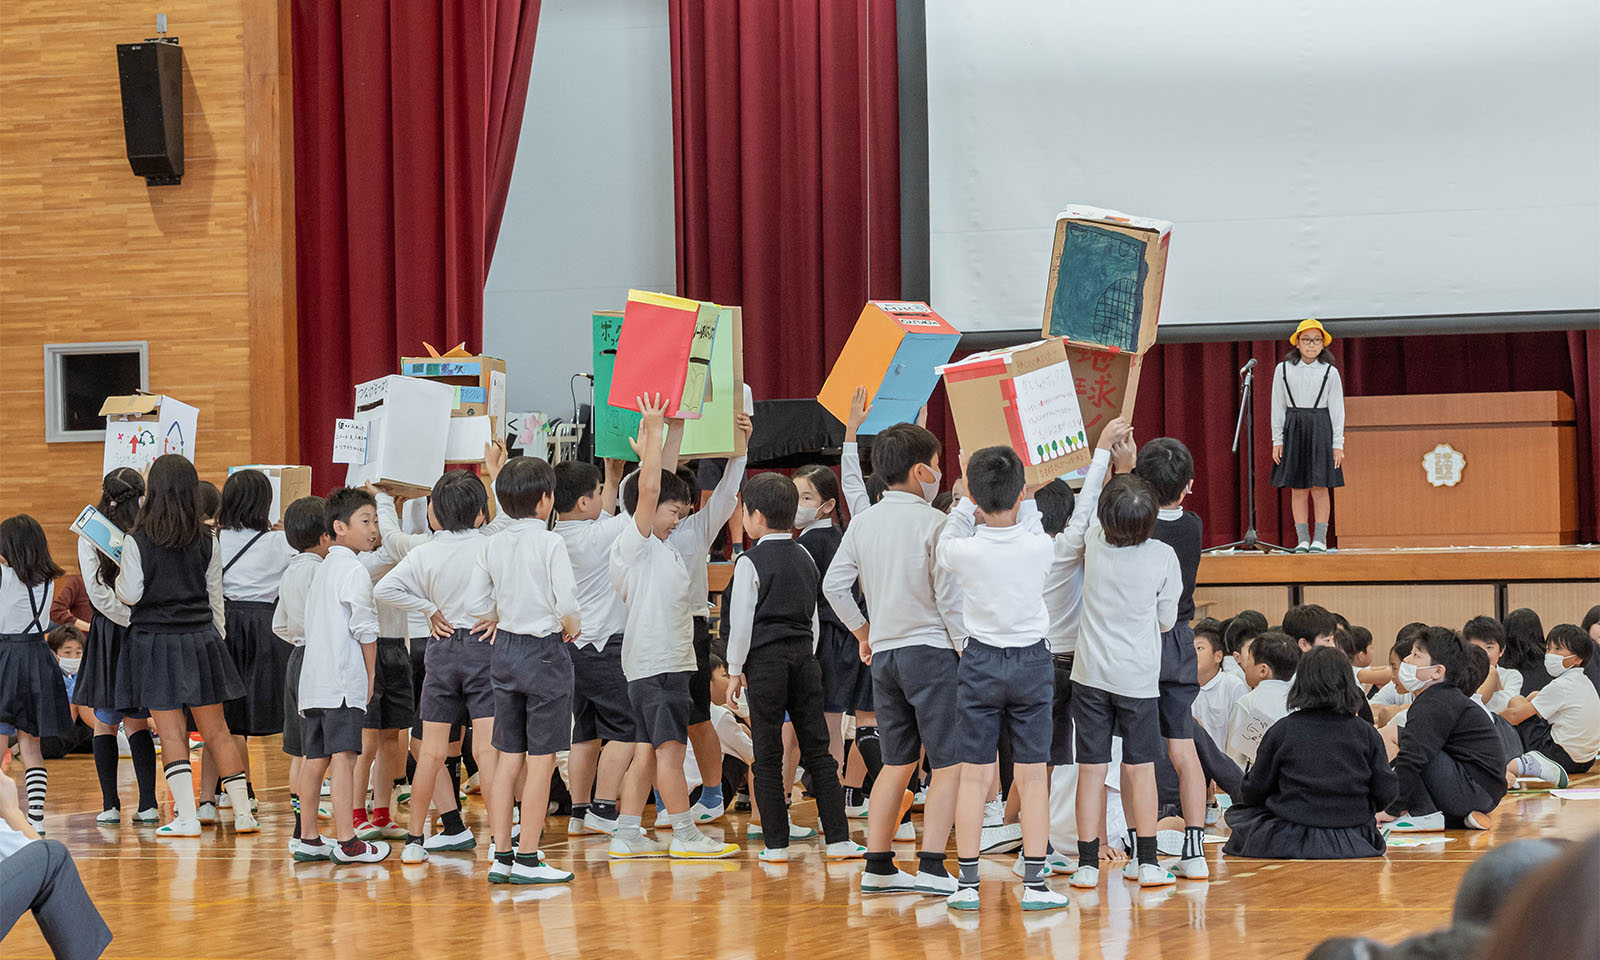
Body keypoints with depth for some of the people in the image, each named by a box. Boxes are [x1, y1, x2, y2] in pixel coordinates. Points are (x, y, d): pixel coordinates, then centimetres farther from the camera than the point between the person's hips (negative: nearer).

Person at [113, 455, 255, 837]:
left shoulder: (137, 541, -10)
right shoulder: (208, 541, 1)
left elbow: (131, 594, -8)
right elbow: (215, 597, 7)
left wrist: (119, 578, 13)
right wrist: (216, 639, 18)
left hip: (154, 640, -3)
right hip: (200, 638, 3)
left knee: (171, 732, 1)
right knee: (216, 731, 8)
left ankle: (186, 816, -4)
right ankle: (243, 812, 7)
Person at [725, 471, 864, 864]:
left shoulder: (750, 562, -8)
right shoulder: (805, 558, 11)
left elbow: (742, 620, -8)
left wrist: (736, 669, 0)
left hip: (766, 659, -5)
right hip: (804, 656, 5)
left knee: (768, 754, 1)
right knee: (817, 750, 6)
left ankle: (776, 844, 1)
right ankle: (838, 839, 2)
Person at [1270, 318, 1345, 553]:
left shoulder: (1330, 372, 2)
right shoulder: (1284, 370, 5)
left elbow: (1337, 409, 3)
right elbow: (1278, 407, 8)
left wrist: (1338, 444, -1)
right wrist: (1277, 440, 3)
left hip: (1320, 429, -1)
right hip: (1293, 429, 1)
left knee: (1320, 487, -3)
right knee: (1297, 488, 1)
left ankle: (1320, 539, 4)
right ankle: (1303, 539, 6)